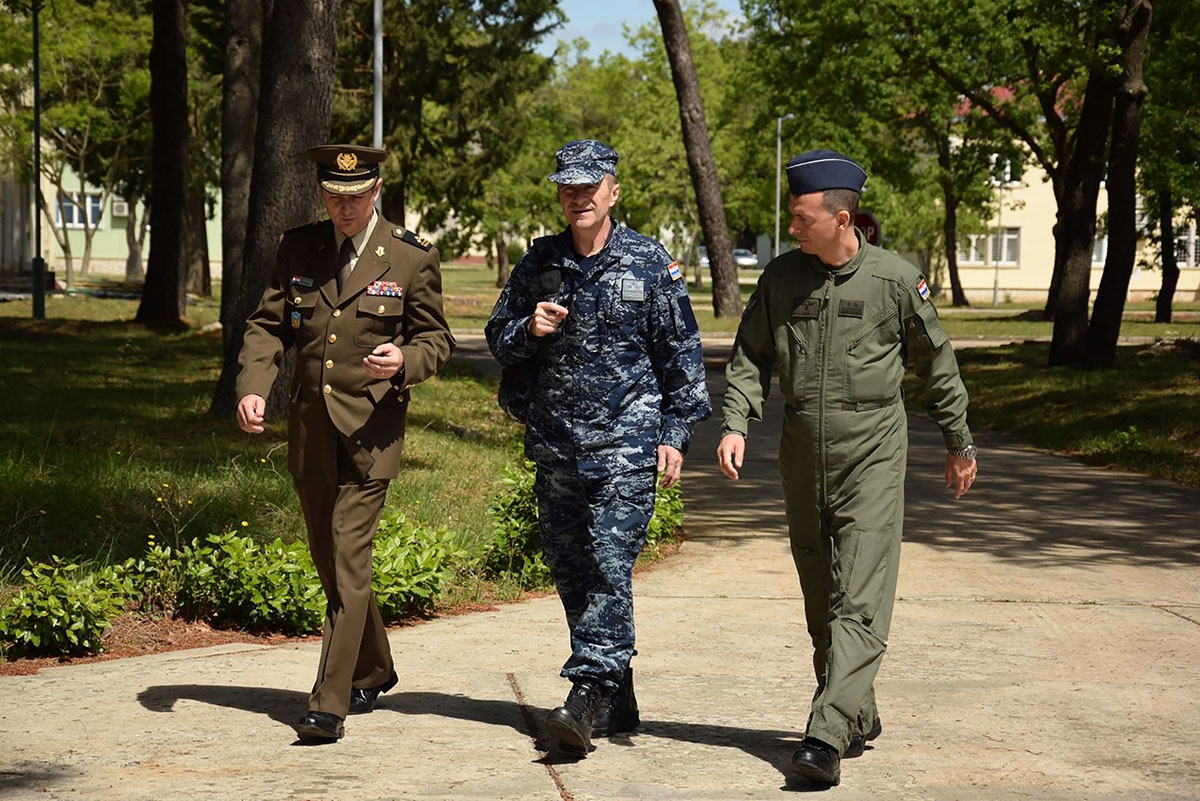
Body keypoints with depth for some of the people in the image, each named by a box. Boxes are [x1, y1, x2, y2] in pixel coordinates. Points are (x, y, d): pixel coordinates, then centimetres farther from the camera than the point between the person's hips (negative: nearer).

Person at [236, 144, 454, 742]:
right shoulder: (297, 249, 7)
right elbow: (267, 326, 9)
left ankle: (330, 705, -12)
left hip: (370, 429, -5)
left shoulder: (411, 258, -2)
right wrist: (252, 387, -9)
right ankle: (374, 671, 35)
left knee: (348, 561, -12)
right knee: (329, 560, 14)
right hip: (309, 425, 5)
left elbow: (436, 339, 4)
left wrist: (404, 361, -19)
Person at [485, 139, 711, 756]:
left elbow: (681, 354, 3)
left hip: (627, 444, -4)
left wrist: (675, 433, -2)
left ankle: (588, 697, -15)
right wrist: (529, 330, -6)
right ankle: (616, 700, 18)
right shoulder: (538, 264, 9)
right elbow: (499, 342, 16)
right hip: (555, 444, 5)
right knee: (569, 571, 7)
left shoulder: (650, 264, 0)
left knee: (609, 566, -13)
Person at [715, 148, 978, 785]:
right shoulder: (782, 277, 3)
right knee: (820, 603, 11)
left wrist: (959, 444, 13)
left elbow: (935, 364, 6)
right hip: (802, 459, 4)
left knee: (860, 604, -13)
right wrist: (735, 423, -7)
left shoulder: (895, 280, -6)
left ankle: (827, 735, -19)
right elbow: (750, 356, 10)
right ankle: (859, 720, 26)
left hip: (871, 459, -4)